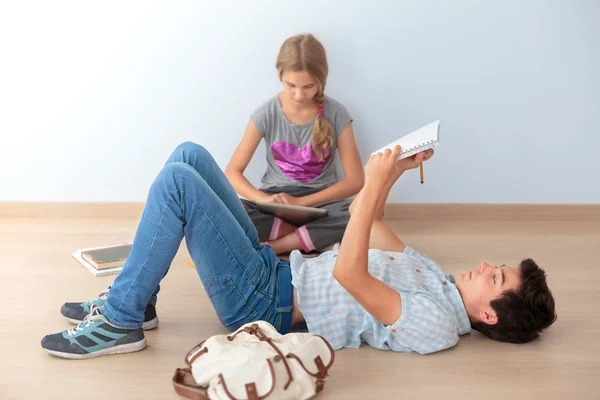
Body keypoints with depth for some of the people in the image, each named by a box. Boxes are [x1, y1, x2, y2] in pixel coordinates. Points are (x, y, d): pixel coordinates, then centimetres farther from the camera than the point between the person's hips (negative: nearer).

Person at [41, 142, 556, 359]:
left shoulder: (433, 323, -19)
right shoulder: (435, 276, 11)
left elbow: (349, 273, -31)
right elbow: (367, 222, 21)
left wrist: (375, 184, -30)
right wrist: (394, 171, 7)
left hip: (262, 301, -9)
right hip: (273, 267, 9)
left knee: (176, 181, -24)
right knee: (189, 154, 4)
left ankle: (121, 322, -8)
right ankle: (136, 299, 10)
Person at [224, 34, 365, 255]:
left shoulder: (336, 114, -8)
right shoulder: (266, 114, -7)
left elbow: (355, 180, -9)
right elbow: (232, 173, -4)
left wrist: (301, 202, -19)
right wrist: (264, 199, -25)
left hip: (320, 202, 0)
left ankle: (266, 249, -25)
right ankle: (316, 236, -18)